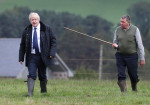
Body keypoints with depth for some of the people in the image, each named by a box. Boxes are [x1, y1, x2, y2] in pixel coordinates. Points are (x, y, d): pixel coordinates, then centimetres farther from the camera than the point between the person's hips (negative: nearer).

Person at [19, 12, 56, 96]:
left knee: (42, 75, 9)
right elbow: (22, 45, 12)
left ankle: (44, 91, 26)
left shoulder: (46, 29, 1)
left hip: (42, 56, 0)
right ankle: (30, 93, -18)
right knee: (31, 75, -12)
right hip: (31, 57, 0)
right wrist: (21, 58, 5)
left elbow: (53, 41, 3)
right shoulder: (27, 31, 6)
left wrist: (52, 53, -11)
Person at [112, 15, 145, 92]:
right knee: (121, 75, -8)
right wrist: (115, 45, -13)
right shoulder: (118, 30, 4)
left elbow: (140, 45, -3)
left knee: (133, 75, 5)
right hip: (120, 55, 2)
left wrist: (142, 59, -6)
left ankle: (134, 90, 31)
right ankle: (123, 92, -6)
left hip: (132, 56, -2)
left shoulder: (135, 29, -5)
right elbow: (115, 42, 14)